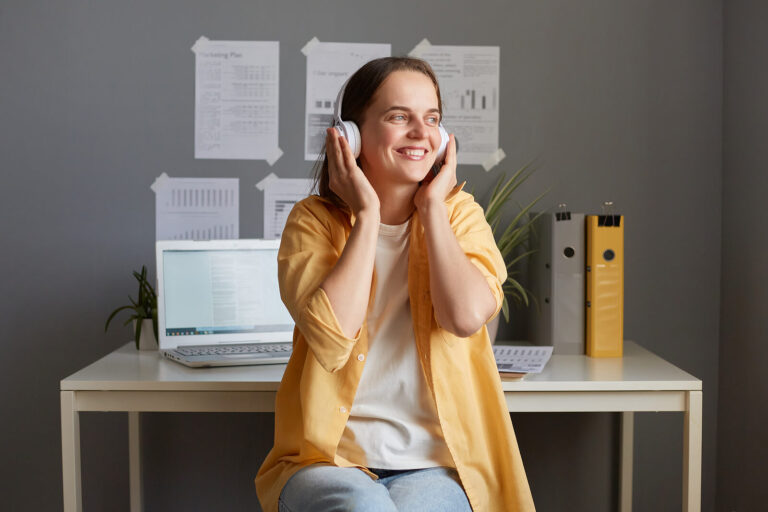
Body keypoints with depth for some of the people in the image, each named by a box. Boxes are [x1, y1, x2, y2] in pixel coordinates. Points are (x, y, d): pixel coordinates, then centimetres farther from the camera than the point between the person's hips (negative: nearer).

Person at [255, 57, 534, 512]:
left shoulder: (460, 214, 6)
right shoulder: (313, 220, 2)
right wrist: (367, 214, -9)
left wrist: (432, 207, -7)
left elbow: (467, 317, -14)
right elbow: (332, 332, -17)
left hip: (436, 465, 1)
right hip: (331, 461, -1)